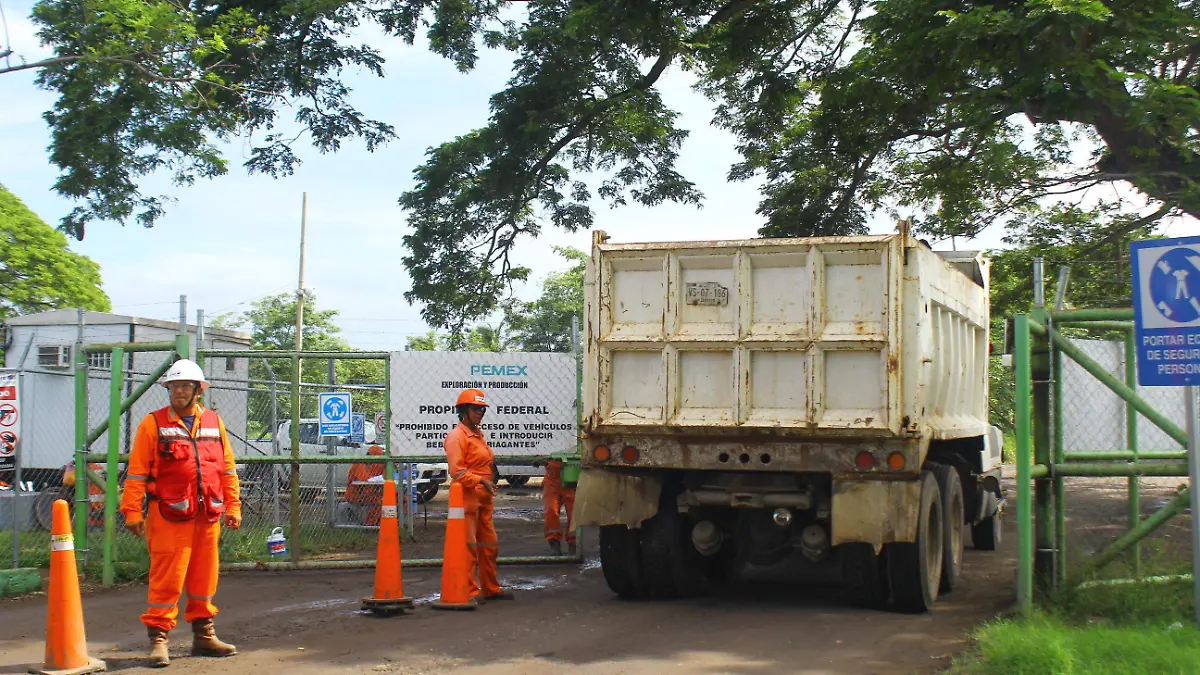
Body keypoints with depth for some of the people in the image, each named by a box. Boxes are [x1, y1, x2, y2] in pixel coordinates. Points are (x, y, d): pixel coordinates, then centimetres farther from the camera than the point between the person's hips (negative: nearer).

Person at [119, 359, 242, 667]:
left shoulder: (214, 423, 12)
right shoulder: (153, 424, 0)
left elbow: (228, 468, 14)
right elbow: (136, 472, -3)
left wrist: (233, 506, 10)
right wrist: (132, 511, -8)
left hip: (208, 515, 4)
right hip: (169, 515, -4)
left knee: (204, 576, 11)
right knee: (167, 578, -5)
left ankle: (203, 635, 22)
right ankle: (158, 639, 3)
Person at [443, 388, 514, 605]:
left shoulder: (478, 434, 19)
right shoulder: (457, 436, -10)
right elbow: (457, 472, -19)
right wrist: (481, 481, -23)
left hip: (483, 499, 10)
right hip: (467, 498, -10)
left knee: (489, 546, 15)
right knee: (469, 546, -7)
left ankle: (491, 589, 25)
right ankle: (470, 592, -2)